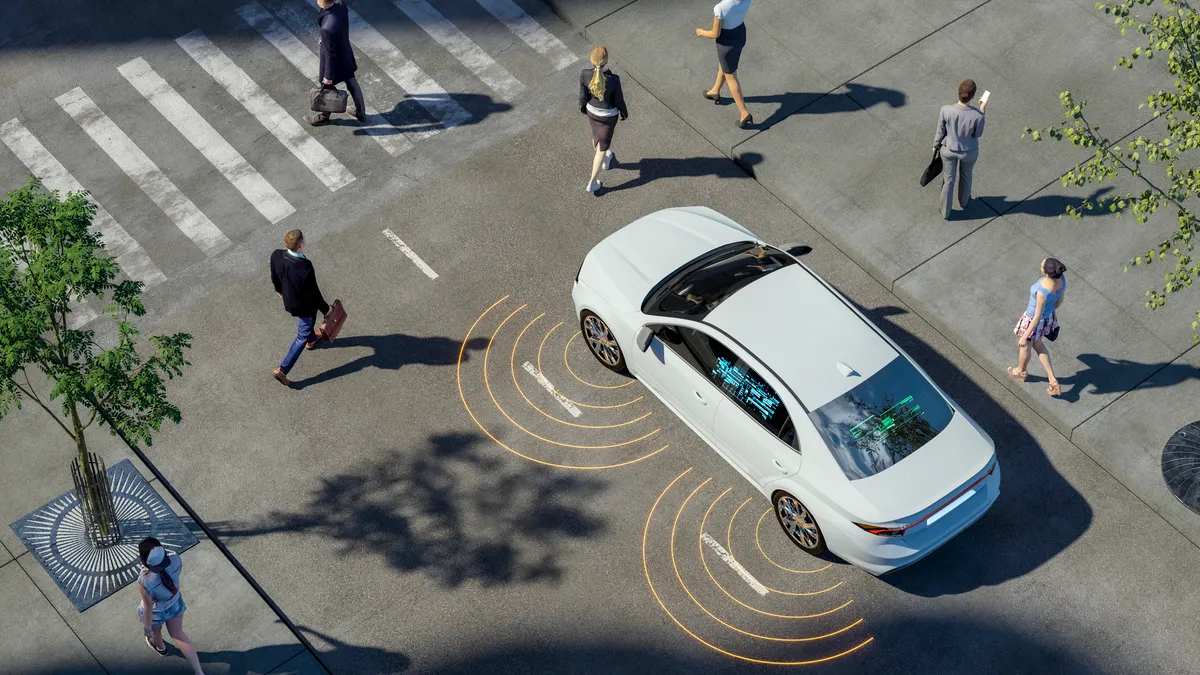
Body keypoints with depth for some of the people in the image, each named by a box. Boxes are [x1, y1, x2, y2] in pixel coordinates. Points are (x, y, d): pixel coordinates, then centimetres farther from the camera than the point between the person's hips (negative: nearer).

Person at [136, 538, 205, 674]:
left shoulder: (144, 582, -45)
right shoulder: (175, 560, -34)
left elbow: (149, 607, -27)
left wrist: (146, 627, -8)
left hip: (157, 611, -3)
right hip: (175, 603, 3)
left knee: (155, 631, 34)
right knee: (178, 634, 28)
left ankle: (160, 647, 68)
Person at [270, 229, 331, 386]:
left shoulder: (276, 255, -26)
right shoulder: (306, 269, -43)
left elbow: (274, 277, -4)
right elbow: (314, 294, -26)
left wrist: (279, 289, 19)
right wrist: (325, 309, -7)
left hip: (288, 298, 7)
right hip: (303, 305, -7)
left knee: (309, 320, 38)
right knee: (302, 336, 19)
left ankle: (311, 339, 69)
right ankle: (282, 370, 25)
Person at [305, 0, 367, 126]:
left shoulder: (328, 28, -42)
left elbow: (330, 55, -27)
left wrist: (328, 76, -12)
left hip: (335, 63, -7)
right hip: (346, 56, 7)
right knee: (352, 84, 27)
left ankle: (323, 117, 47)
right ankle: (360, 113, 48)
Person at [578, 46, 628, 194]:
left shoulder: (585, 74, -29)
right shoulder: (614, 80, -36)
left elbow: (583, 95, -12)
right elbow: (619, 100, -19)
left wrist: (582, 106, 11)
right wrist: (624, 113, 3)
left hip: (592, 110, 3)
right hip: (608, 115, -3)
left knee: (597, 133, 34)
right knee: (602, 145, 18)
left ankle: (605, 159, 63)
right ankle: (593, 182, 28)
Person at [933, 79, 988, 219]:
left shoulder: (945, 110, -33)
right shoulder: (978, 116, -36)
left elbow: (940, 132, -15)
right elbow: (977, 134, -14)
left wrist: (936, 145, 7)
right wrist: (982, 110, -7)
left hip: (949, 149, 0)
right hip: (969, 152, 0)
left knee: (948, 179, 28)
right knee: (965, 175, 33)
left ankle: (945, 211, 48)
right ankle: (963, 201, 62)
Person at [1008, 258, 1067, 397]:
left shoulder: (1042, 292, -43)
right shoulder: (1061, 279, -23)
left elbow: (1037, 318, -30)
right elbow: (1059, 300, -2)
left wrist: (1024, 336, -17)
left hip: (1034, 320, -7)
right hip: (1049, 315, 7)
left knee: (1025, 345, 27)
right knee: (1037, 344, 33)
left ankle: (1021, 371, 58)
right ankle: (1053, 380, 35)